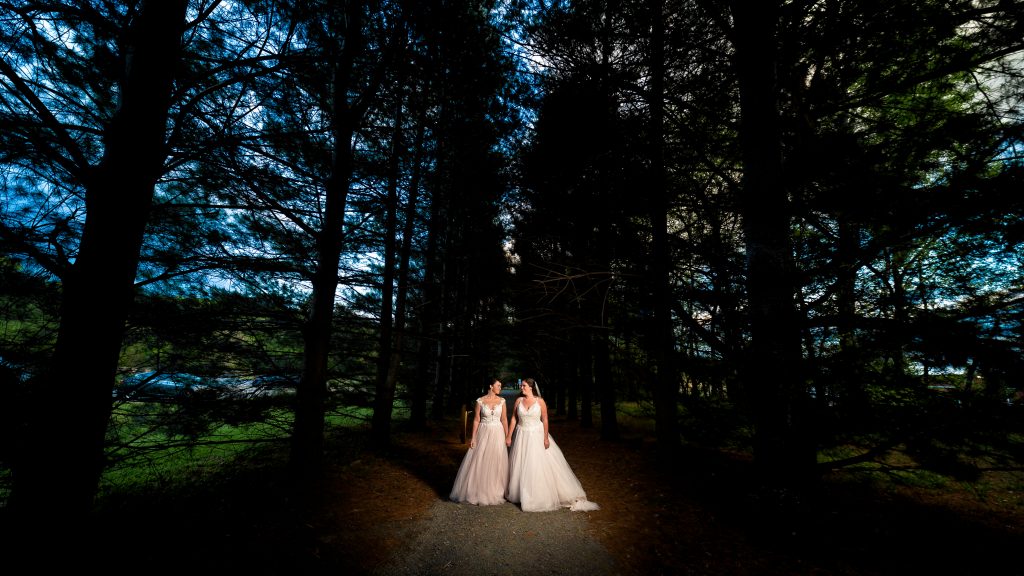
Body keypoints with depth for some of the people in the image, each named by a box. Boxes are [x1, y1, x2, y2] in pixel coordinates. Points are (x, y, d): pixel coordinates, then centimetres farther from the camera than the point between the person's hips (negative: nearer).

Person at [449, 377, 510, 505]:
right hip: (483, 433, -2)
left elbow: (504, 419, 4)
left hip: (498, 433, 2)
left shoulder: (502, 401, 0)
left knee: (497, 463, 7)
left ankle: (496, 491, 24)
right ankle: (479, 490, 22)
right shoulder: (480, 401, -7)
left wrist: (507, 436, 3)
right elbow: (476, 420, -3)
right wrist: (473, 437, -6)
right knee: (480, 462, 4)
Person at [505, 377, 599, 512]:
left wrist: (546, 438, -9)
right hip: (522, 436, 2)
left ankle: (540, 495, 16)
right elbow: (513, 419, 2)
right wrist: (508, 436, 2)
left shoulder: (540, 401, -8)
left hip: (537, 435, -2)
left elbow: (545, 420, -6)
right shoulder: (519, 400, -2)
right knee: (521, 465, 10)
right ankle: (521, 494, 27)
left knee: (539, 464, 1)